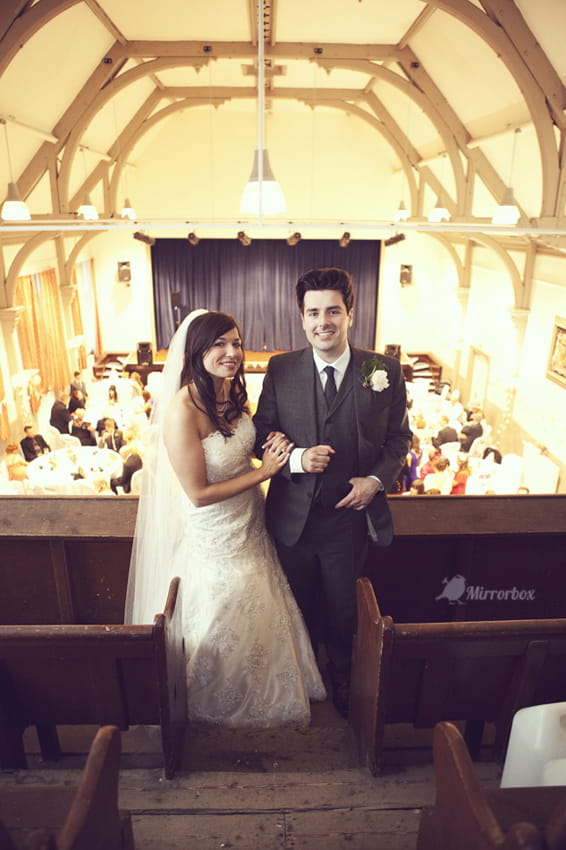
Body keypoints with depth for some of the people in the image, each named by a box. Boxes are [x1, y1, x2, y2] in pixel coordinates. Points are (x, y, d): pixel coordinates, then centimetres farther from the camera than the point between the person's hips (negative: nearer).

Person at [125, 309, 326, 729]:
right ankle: (227, 705, 47)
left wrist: (274, 447, -8)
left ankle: (267, 691, 54)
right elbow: (199, 493, -25)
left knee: (263, 616, 25)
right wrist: (263, 472, -21)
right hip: (215, 537, -7)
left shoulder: (231, 393, -5)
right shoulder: (182, 411, -29)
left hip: (250, 525, 8)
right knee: (228, 625, 16)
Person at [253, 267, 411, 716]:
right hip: (293, 516, 1)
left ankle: (342, 682, 51)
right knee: (298, 611, 24)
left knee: (343, 611, 21)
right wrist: (297, 458, -22)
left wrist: (376, 480, -13)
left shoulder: (385, 370, -9)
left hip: (350, 516, -1)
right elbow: (262, 434, -3)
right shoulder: (280, 369, -8)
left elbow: (399, 436, 2)